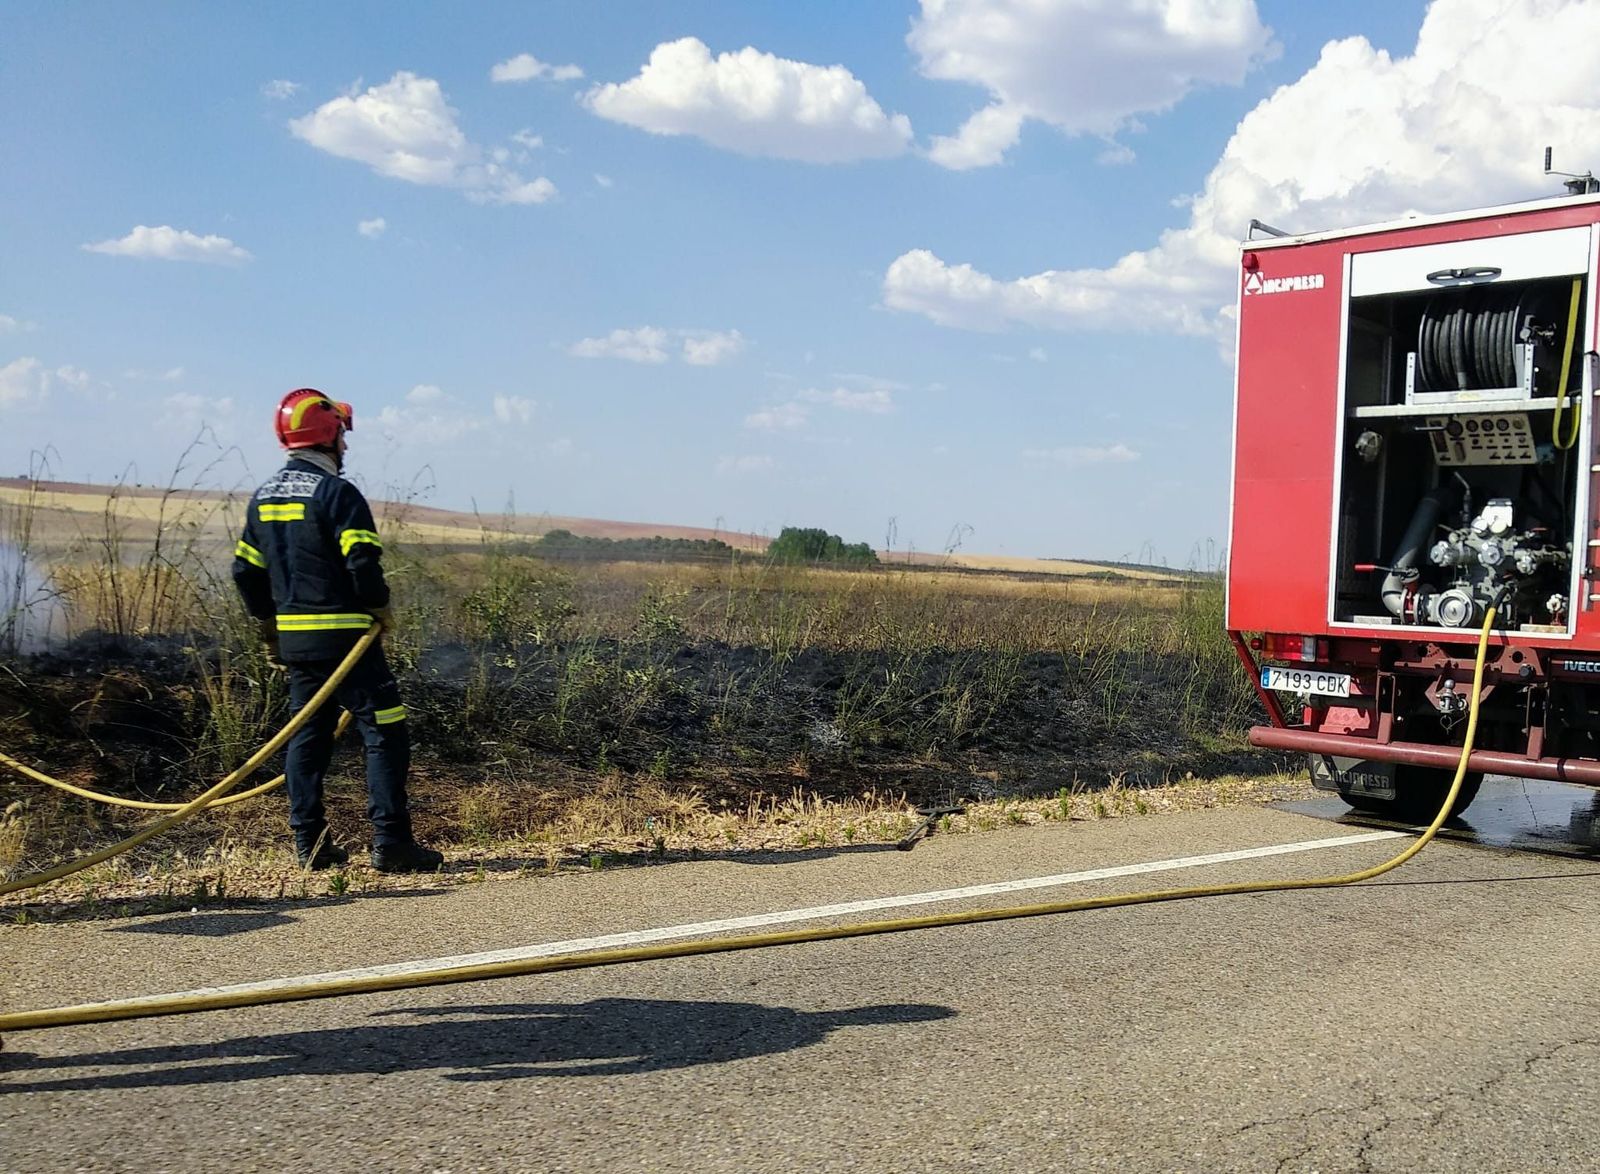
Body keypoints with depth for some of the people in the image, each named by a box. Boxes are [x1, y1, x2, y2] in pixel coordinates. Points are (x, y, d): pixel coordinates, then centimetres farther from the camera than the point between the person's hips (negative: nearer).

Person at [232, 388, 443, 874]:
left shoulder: (264, 497, 12)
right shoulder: (336, 493, -12)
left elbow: (245, 570, 15)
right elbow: (362, 562, -20)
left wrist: (268, 624, 25)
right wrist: (381, 608, -3)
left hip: (294, 638, 8)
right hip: (344, 634, -8)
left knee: (308, 735, 14)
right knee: (385, 734, -4)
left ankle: (309, 843, 15)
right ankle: (390, 842, -7)